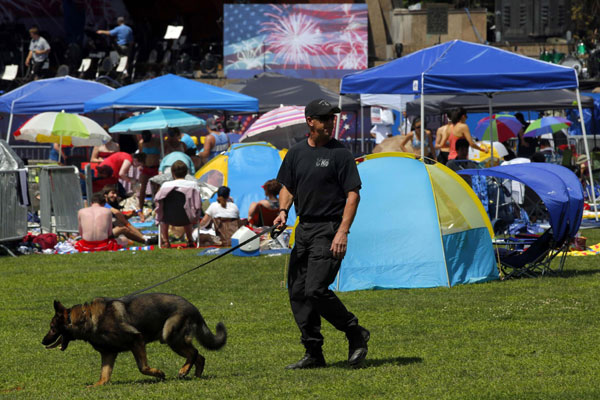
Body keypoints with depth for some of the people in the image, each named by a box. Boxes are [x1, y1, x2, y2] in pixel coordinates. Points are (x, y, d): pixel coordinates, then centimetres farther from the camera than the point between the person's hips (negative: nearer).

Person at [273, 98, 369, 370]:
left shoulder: (339, 154, -6)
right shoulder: (296, 153, 11)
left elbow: (353, 194, -9)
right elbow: (287, 187, 21)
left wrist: (343, 231, -17)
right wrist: (283, 211, 0)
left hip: (330, 230, -7)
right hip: (304, 229, 7)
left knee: (315, 290, -17)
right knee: (297, 292, 5)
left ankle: (356, 334, 1)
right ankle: (313, 353, 12)